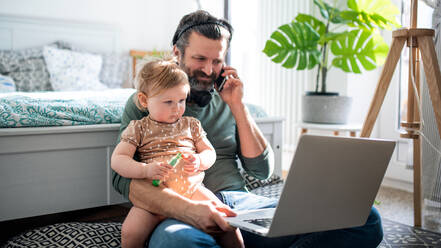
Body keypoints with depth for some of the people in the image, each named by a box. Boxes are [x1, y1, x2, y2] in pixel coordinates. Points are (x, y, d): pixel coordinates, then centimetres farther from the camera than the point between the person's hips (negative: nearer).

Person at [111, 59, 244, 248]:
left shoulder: (191, 124, 15)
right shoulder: (138, 128, 7)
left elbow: (210, 152, 18)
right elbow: (118, 160, 0)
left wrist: (199, 161, -7)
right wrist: (145, 170, -18)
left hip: (192, 188, 2)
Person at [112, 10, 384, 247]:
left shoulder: (227, 103, 20)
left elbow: (262, 170, 15)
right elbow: (124, 176, -5)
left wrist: (237, 106, 6)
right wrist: (188, 209, -23)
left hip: (243, 203, 5)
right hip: (181, 215, -4)